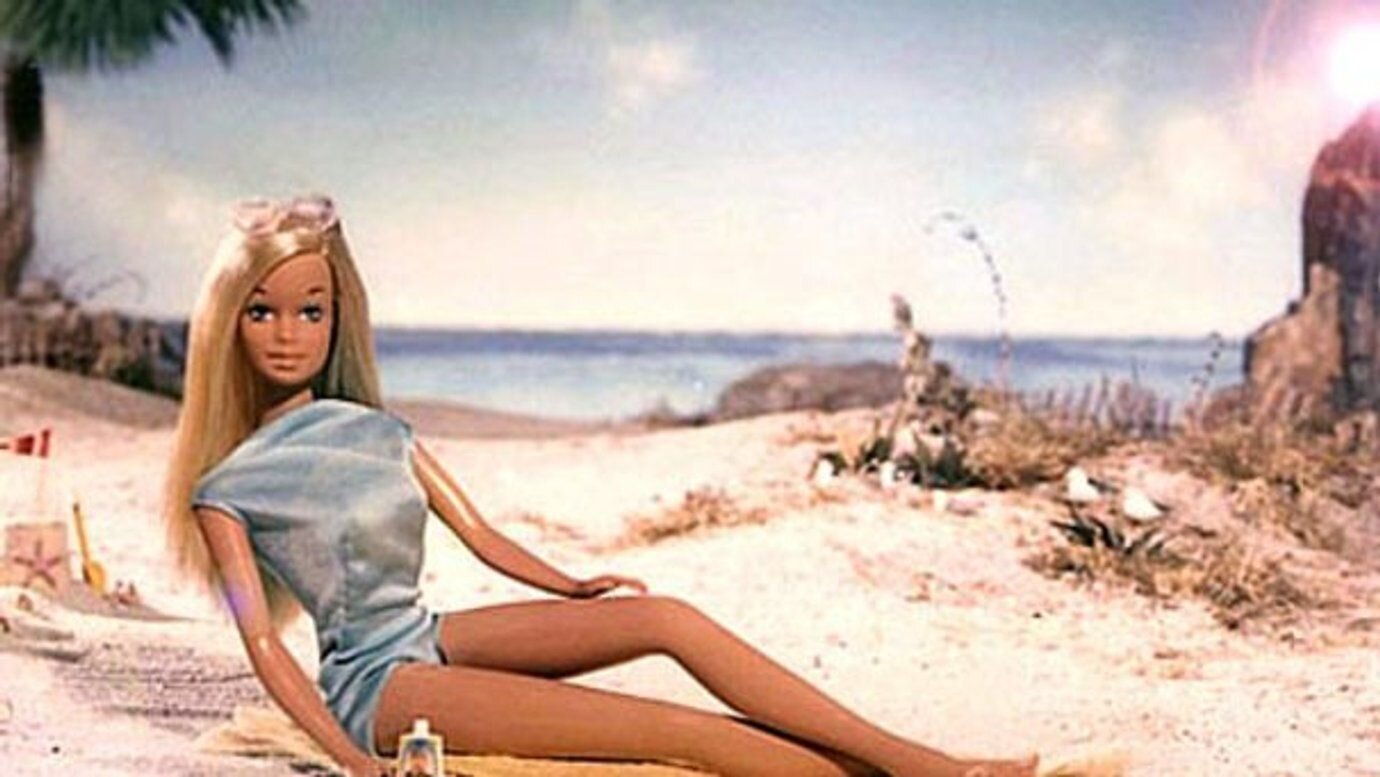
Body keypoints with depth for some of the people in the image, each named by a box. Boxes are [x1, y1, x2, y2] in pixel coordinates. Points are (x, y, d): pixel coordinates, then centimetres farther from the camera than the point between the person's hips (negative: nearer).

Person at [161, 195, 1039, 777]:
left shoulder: (377, 430, 11)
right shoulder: (227, 485, -6)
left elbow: (478, 531, 14)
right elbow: (263, 642, -11)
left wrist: (573, 586, -1)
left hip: (431, 640, 6)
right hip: (376, 683, -6)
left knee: (667, 616, -14)